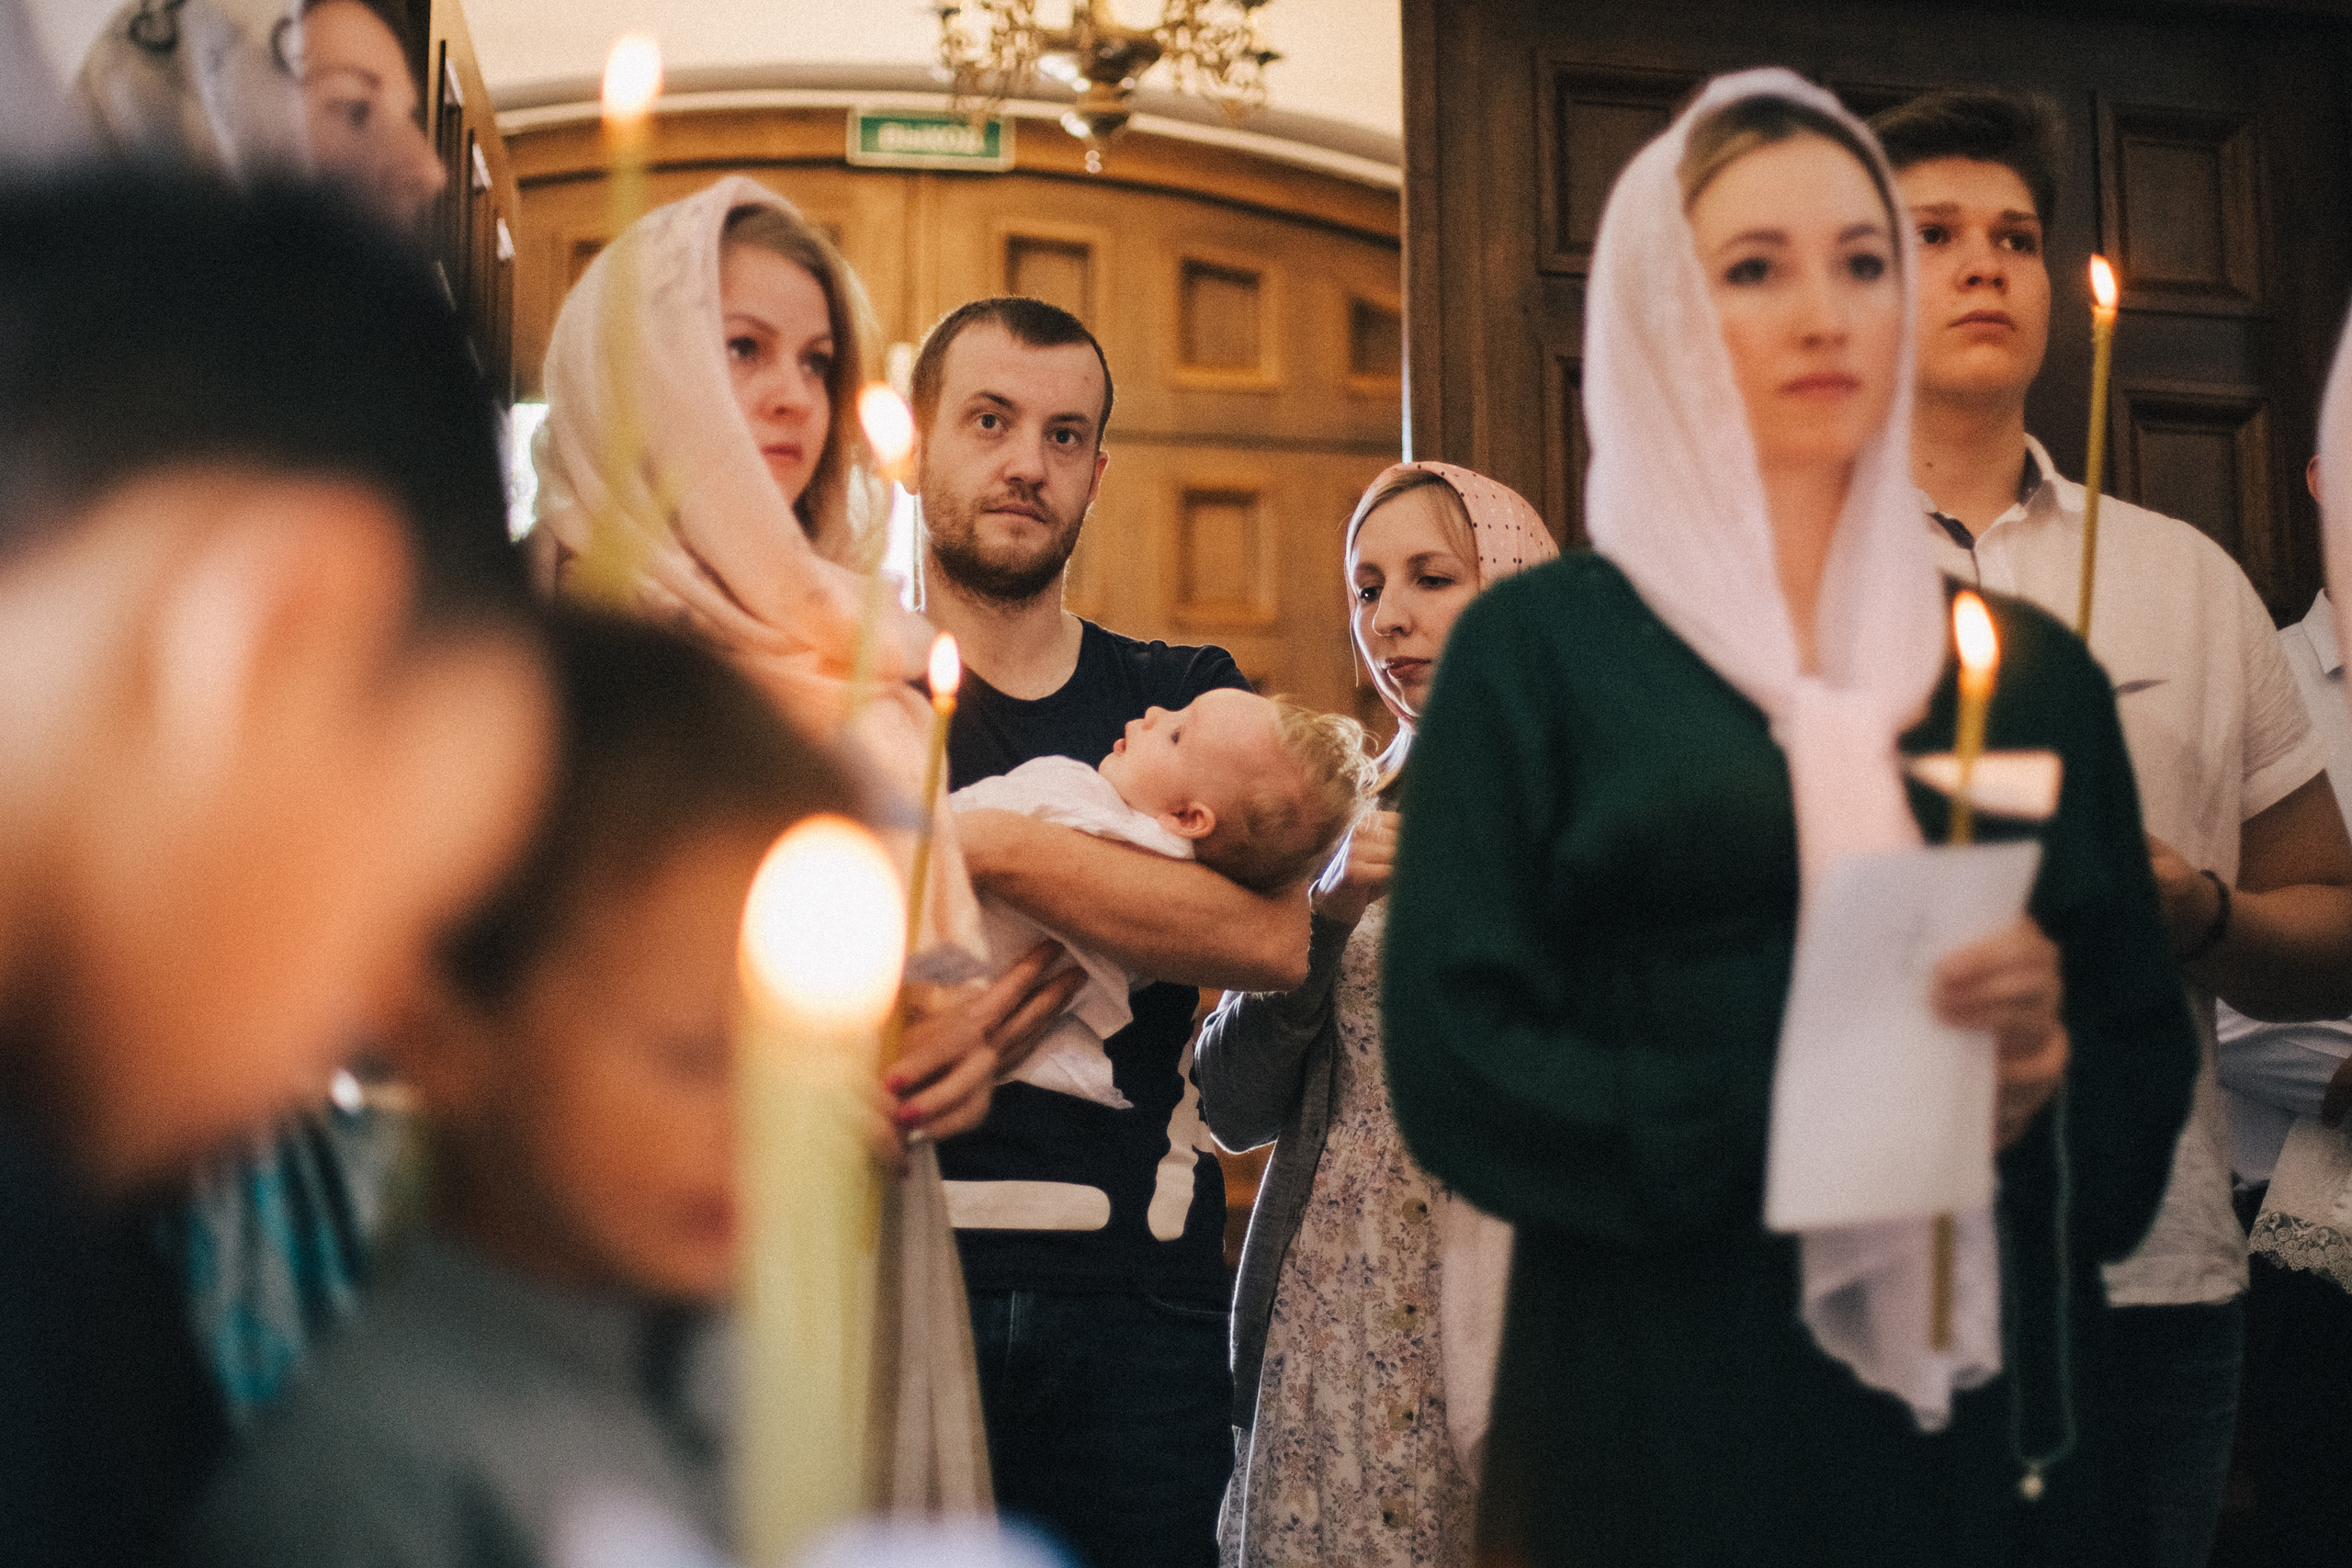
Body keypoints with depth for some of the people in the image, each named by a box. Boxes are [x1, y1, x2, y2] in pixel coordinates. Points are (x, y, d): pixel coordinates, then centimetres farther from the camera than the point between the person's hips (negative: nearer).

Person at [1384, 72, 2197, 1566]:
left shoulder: (2029, 667, 10)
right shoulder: (1537, 649, 0)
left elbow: (2153, 1061, 10)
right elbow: (1454, 1056, -8)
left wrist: (2056, 1070, -12)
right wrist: (1768, 1121, -20)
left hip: (1982, 1405, 4)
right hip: (1664, 1419, -3)